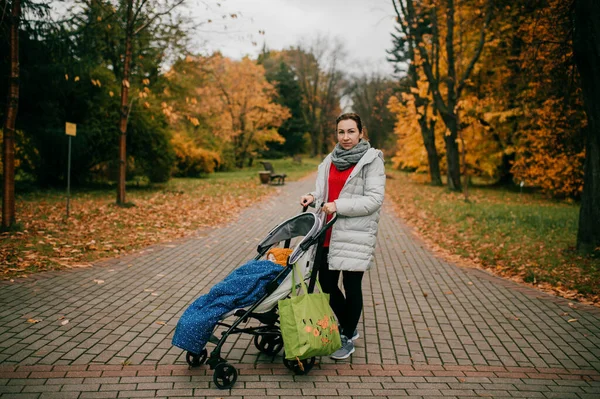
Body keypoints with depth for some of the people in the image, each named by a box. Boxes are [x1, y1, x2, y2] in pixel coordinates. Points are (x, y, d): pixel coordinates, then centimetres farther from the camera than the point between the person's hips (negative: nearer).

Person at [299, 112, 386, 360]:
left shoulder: (372, 160, -6)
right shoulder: (330, 161, 12)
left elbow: (375, 199, -13)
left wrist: (339, 206, -20)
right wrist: (313, 198, -4)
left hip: (356, 233, -6)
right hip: (329, 233, 6)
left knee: (351, 286, 2)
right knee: (326, 282, 12)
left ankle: (348, 338, 21)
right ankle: (347, 326, 34)